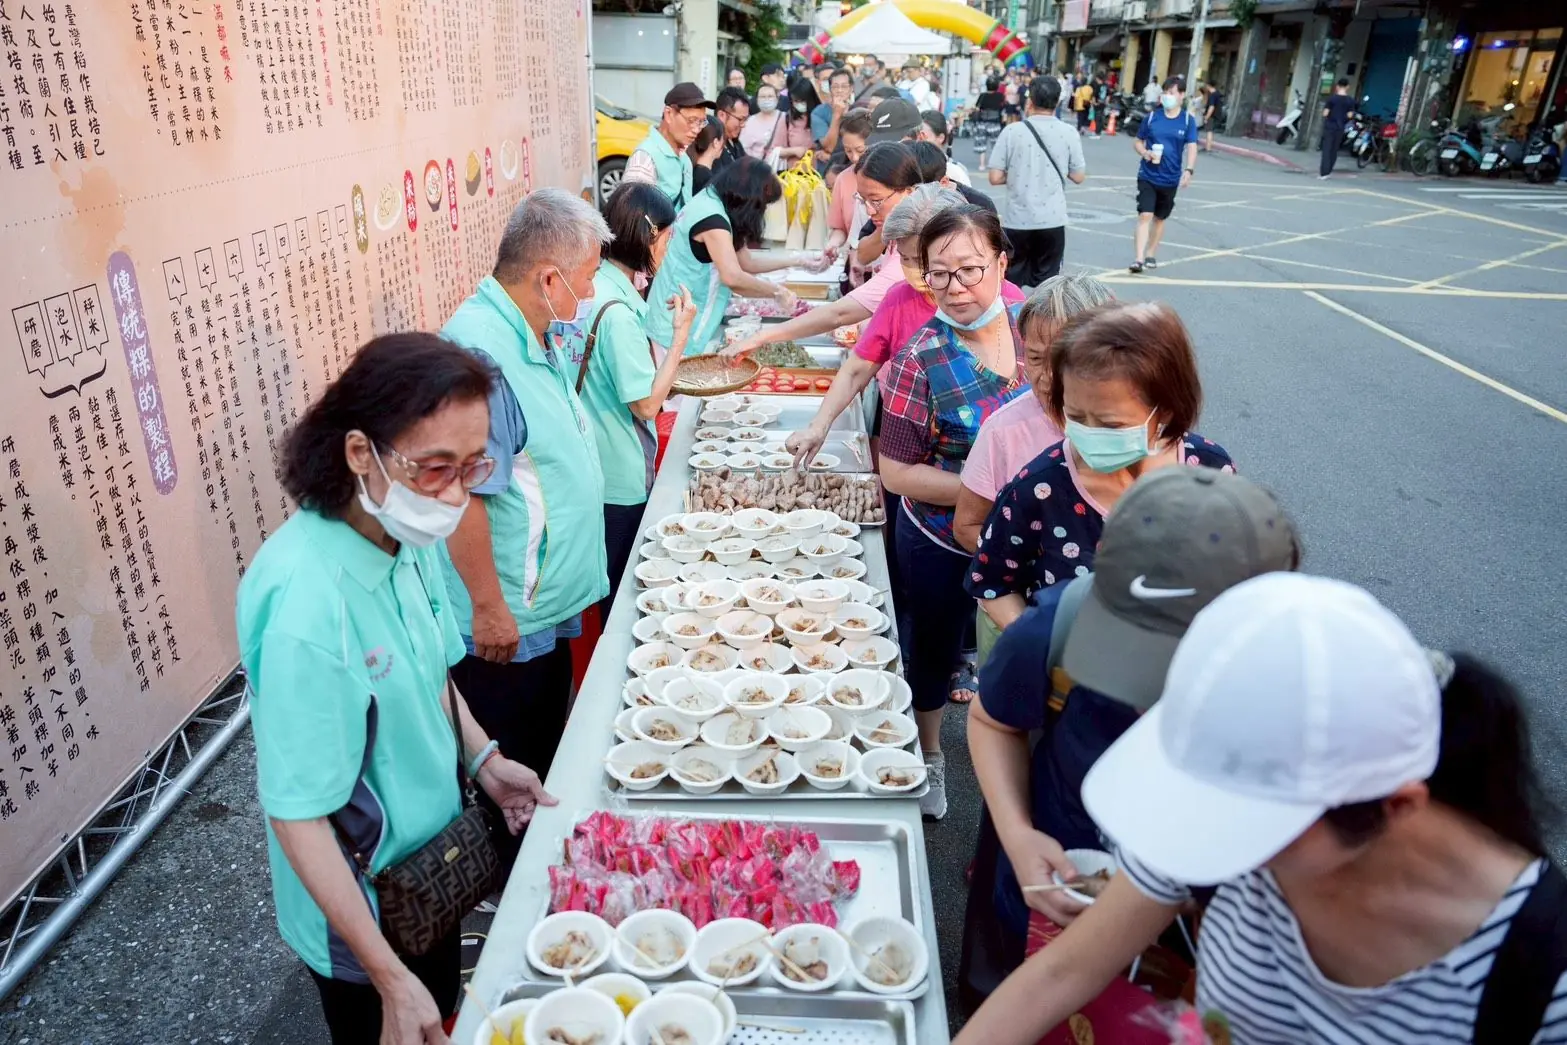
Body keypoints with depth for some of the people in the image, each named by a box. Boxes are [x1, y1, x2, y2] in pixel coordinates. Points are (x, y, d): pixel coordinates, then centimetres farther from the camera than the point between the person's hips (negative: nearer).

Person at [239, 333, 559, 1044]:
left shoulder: (406, 537, -12)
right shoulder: (306, 602, -35)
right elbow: (297, 813, -28)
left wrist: (482, 759, -2)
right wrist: (393, 980, -24)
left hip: (435, 867, 6)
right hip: (365, 909, -6)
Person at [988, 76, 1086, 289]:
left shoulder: (1012, 131, -5)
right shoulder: (1069, 133, -1)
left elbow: (995, 178, -6)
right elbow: (1078, 177, 4)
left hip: (1018, 220, -1)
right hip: (1053, 220, 1)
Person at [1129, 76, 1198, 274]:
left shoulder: (1188, 120, -1)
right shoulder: (1152, 116, -1)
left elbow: (1192, 147, -7)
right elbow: (1137, 141, 8)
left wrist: (1189, 170, -23)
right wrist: (1145, 153, -13)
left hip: (1170, 179, 1)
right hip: (1147, 176, -1)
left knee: (1159, 219, 14)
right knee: (1145, 216, -13)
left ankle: (1150, 255, 29)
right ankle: (1139, 259, -15)